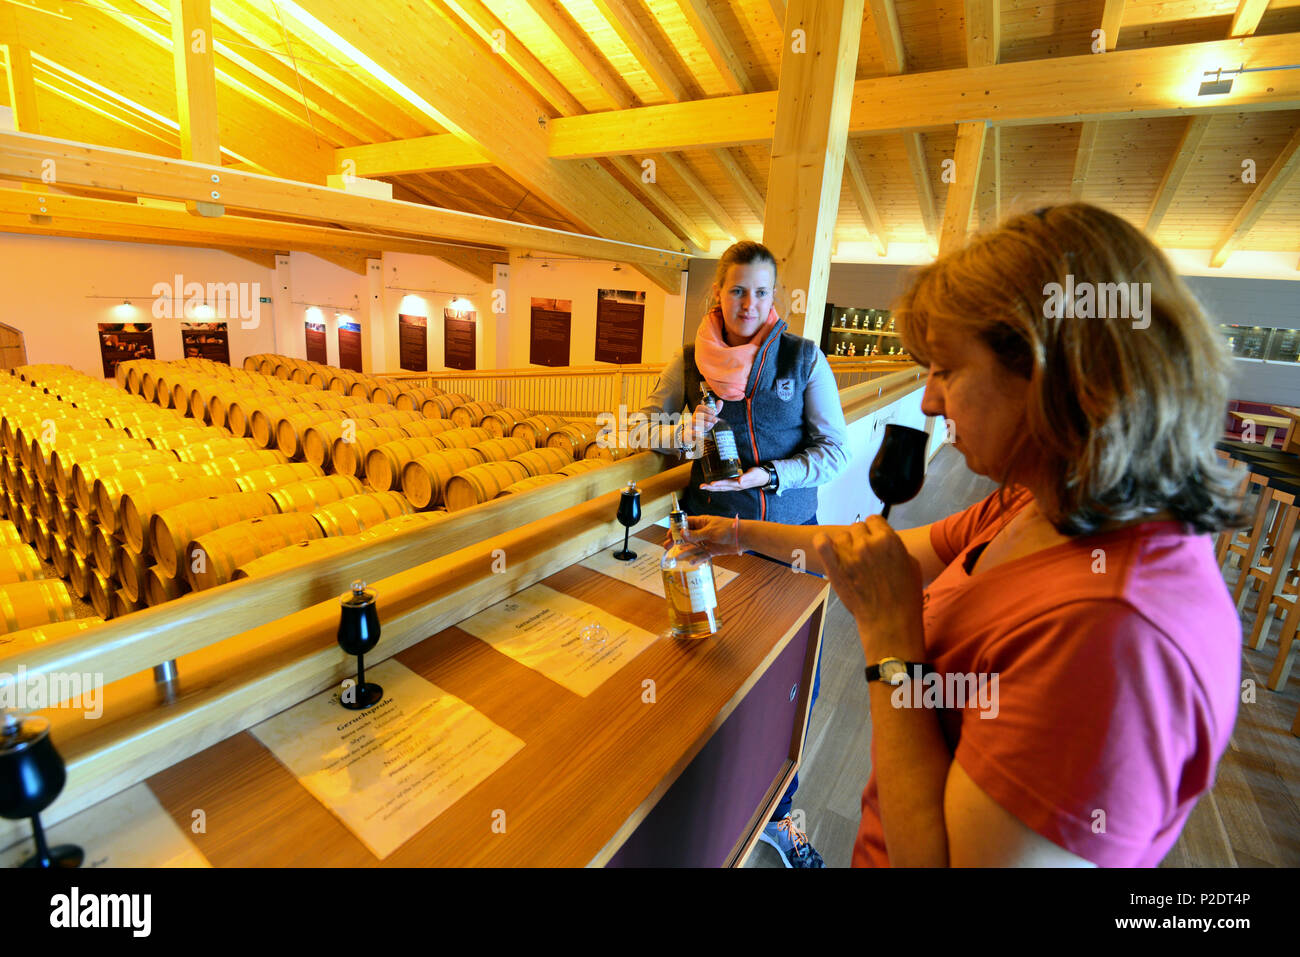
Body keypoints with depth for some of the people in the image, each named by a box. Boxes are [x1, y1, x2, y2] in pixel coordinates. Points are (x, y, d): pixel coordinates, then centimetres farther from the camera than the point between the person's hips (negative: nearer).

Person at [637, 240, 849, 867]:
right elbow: (643, 425, 9)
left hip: (788, 532, 0)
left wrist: (769, 475, -18)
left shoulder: (803, 357, -2)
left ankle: (776, 813, 29)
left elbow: (835, 448, -3)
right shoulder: (689, 361, 2)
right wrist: (679, 431, -13)